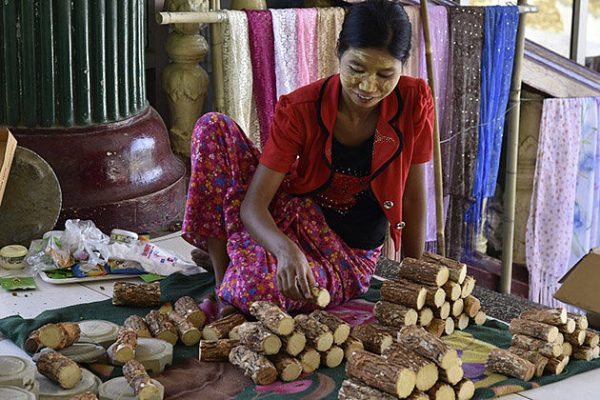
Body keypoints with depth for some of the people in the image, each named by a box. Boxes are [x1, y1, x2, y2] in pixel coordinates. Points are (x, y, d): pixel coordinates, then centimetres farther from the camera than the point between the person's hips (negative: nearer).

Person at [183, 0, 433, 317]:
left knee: (258, 286, -37)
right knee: (213, 127, -19)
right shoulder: (300, 109, -17)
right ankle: (222, 269, -12)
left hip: (349, 257, -1)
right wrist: (286, 250, -44)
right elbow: (253, 204, -24)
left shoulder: (414, 101, -16)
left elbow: (413, 196, -6)